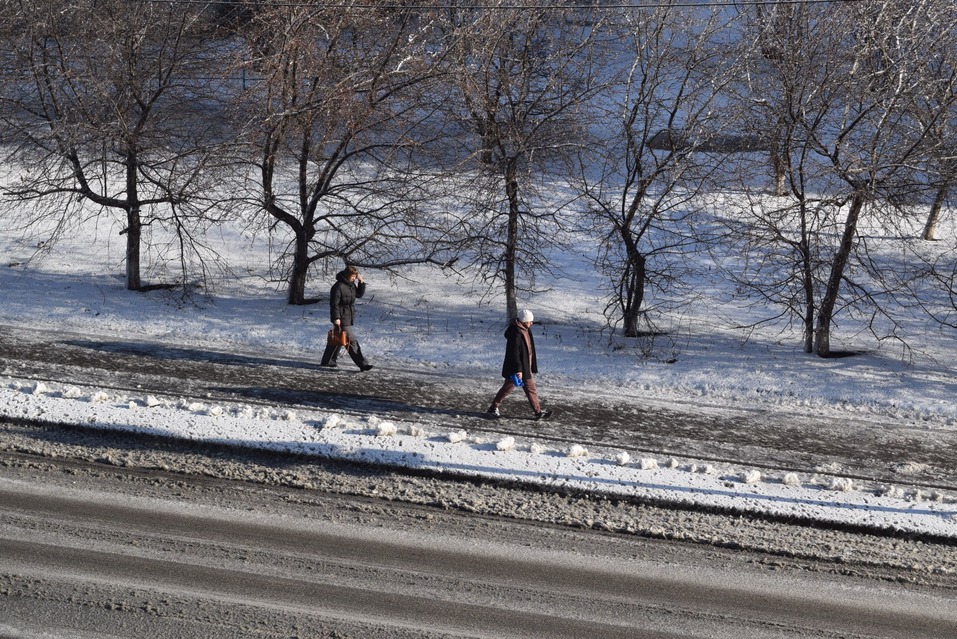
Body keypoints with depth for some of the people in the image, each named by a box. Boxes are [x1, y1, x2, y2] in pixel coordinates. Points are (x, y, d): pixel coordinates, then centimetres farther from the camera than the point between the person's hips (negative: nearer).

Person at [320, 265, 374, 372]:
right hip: (342, 319, -10)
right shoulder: (338, 286, -17)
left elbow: (359, 294, 21)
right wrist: (336, 318, -21)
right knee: (352, 341, -10)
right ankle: (362, 364, -13)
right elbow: (334, 303, -18)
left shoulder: (351, 285, 10)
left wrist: (361, 283, 7)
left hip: (349, 318, 10)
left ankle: (327, 361, 28)